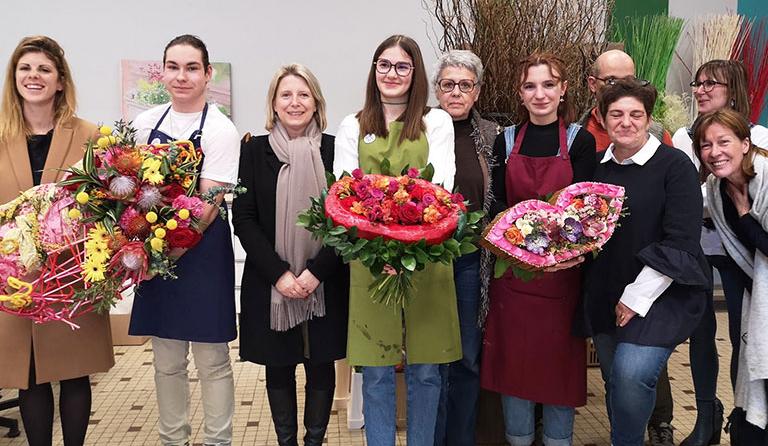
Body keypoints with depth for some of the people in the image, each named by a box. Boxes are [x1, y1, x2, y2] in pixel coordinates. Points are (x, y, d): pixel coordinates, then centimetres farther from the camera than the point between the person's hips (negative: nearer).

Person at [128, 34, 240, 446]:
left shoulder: (220, 130, -8)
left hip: (202, 252, -5)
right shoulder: (145, 123, 8)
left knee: (212, 360, 4)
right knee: (166, 360, 13)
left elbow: (209, 205, -13)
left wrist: (169, 253, -18)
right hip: (154, 251, 5)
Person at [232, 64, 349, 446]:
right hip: (270, 283, 0)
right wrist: (279, 273, -12)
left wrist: (315, 272, -12)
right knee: (279, 367, 9)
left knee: (321, 365, 9)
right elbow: (242, 218, -3)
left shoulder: (334, 149, -1)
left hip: (325, 283, 0)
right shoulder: (255, 150, 1)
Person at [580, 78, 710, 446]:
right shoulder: (597, 167, 7)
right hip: (605, 295, 6)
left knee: (632, 373, -22)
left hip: (661, 292, -5)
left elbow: (681, 242, -14)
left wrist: (638, 296, -16)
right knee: (613, 381, 11)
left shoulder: (674, 166, -9)